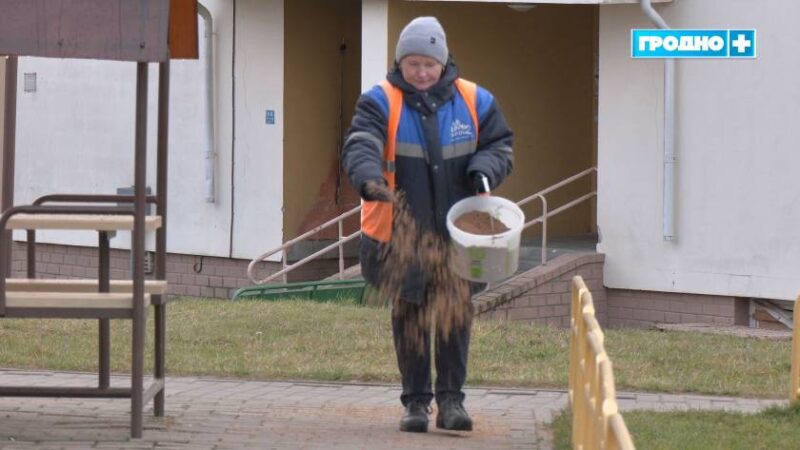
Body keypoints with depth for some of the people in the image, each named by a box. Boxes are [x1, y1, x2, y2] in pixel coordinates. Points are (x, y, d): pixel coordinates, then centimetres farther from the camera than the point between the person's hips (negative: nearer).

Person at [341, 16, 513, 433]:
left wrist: (483, 171, -12)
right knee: (409, 313, 5)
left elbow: (500, 145, 11)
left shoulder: (473, 101, 2)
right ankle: (415, 401, 13)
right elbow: (360, 146, -21)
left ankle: (451, 399, 9)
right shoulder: (380, 102, -6)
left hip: (455, 230, 2)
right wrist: (370, 180, -43)